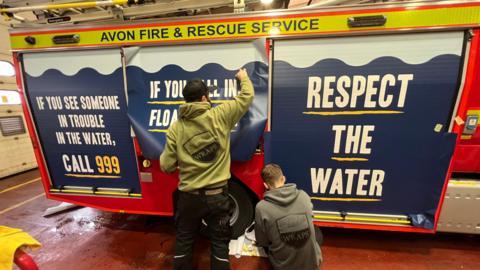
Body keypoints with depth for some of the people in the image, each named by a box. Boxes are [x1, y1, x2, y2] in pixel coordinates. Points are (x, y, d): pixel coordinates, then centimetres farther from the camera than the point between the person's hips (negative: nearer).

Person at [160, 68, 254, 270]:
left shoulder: (175, 128, -8)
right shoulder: (220, 116, -11)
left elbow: (166, 166, -5)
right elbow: (247, 97, 1)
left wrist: (165, 155, 17)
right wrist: (244, 78, 21)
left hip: (189, 197, 2)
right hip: (217, 196, -1)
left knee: (184, 241, 24)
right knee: (219, 243, 19)